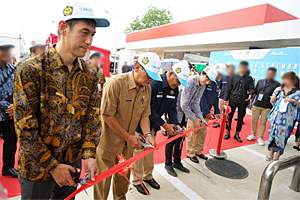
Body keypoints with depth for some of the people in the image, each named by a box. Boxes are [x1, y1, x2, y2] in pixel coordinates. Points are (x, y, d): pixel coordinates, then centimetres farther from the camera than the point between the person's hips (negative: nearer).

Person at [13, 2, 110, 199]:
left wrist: (89, 154, -12)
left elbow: (93, 116, -2)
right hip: (37, 167, -4)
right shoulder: (30, 70, -17)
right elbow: (25, 127, -16)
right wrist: (52, 166, -15)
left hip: (73, 163, 4)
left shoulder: (90, 74, -3)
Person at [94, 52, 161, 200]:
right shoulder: (116, 83, -22)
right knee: (103, 177, 11)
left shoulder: (147, 88, -1)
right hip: (109, 142, -5)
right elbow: (107, 115, -22)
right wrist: (128, 137, -19)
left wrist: (147, 134, -12)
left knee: (124, 175, 22)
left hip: (128, 143, 6)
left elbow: (144, 115, 4)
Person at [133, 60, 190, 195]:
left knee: (150, 151, 19)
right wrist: (164, 125, -23)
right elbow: (149, 109, -26)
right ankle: (137, 180, 24)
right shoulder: (154, 83, -26)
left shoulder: (174, 89, -1)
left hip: (154, 125, 7)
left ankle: (148, 176, 38)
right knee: (139, 152, 5)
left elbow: (172, 108, 4)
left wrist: (175, 124, -12)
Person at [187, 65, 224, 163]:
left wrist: (217, 112, 6)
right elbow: (201, 97, -21)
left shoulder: (215, 84, 12)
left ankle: (198, 151, 30)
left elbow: (216, 99, 15)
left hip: (206, 114, 9)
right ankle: (190, 153, 13)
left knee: (202, 133, 16)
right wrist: (206, 112, -20)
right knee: (192, 133, 1)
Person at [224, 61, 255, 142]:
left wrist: (250, 94, -22)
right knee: (229, 116, 3)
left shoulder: (249, 78, 6)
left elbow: (251, 88, 1)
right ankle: (228, 133, 18)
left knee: (240, 118, 9)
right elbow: (228, 88, 5)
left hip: (243, 102, 1)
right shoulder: (234, 77, 5)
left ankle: (237, 134, 22)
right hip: (233, 100, 0)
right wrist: (225, 99, 0)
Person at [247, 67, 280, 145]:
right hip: (256, 105, 3)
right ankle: (253, 135, 24)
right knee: (254, 120, 8)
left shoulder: (277, 84, -2)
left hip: (267, 107, -3)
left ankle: (260, 138, 15)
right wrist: (251, 102, 11)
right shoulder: (260, 81, 8)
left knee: (263, 122, 4)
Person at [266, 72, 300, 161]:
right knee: (273, 132, 7)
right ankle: (271, 152, 22)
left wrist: (293, 100, -22)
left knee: (282, 134, 2)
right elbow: (271, 101, 5)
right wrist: (277, 93, -7)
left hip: (287, 118, -3)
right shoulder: (279, 89, 7)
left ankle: (278, 154, 18)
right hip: (276, 115, 3)